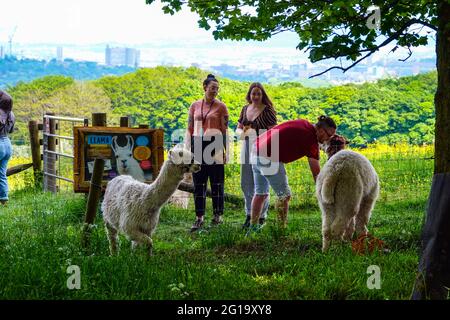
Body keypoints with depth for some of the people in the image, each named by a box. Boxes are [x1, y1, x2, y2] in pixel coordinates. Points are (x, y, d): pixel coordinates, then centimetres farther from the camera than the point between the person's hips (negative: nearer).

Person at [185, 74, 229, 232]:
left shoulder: (221, 106, 1)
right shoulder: (195, 106, 9)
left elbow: (225, 130, -1)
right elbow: (189, 129, 11)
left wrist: (224, 151, -5)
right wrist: (187, 149, 6)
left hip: (214, 145, -3)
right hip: (198, 145, 3)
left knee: (216, 181, 3)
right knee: (198, 182, 4)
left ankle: (218, 215, 14)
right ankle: (199, 217, 9)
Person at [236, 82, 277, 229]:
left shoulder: (267, 111, -8)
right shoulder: (245, 109, 10)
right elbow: (238, 129, 14)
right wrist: (242, 132, -8)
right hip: (247, 149, 6)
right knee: (246, 184, 11)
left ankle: (261, 217, 11)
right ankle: (249, 215, 24)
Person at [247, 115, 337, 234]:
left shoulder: (304, 124, 10)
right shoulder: (311, 139, -13)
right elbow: (316, 173, -11)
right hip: (269, 158, -9)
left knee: (260, 193, 19)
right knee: (284, 195, 3)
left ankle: (253, 227, 24)